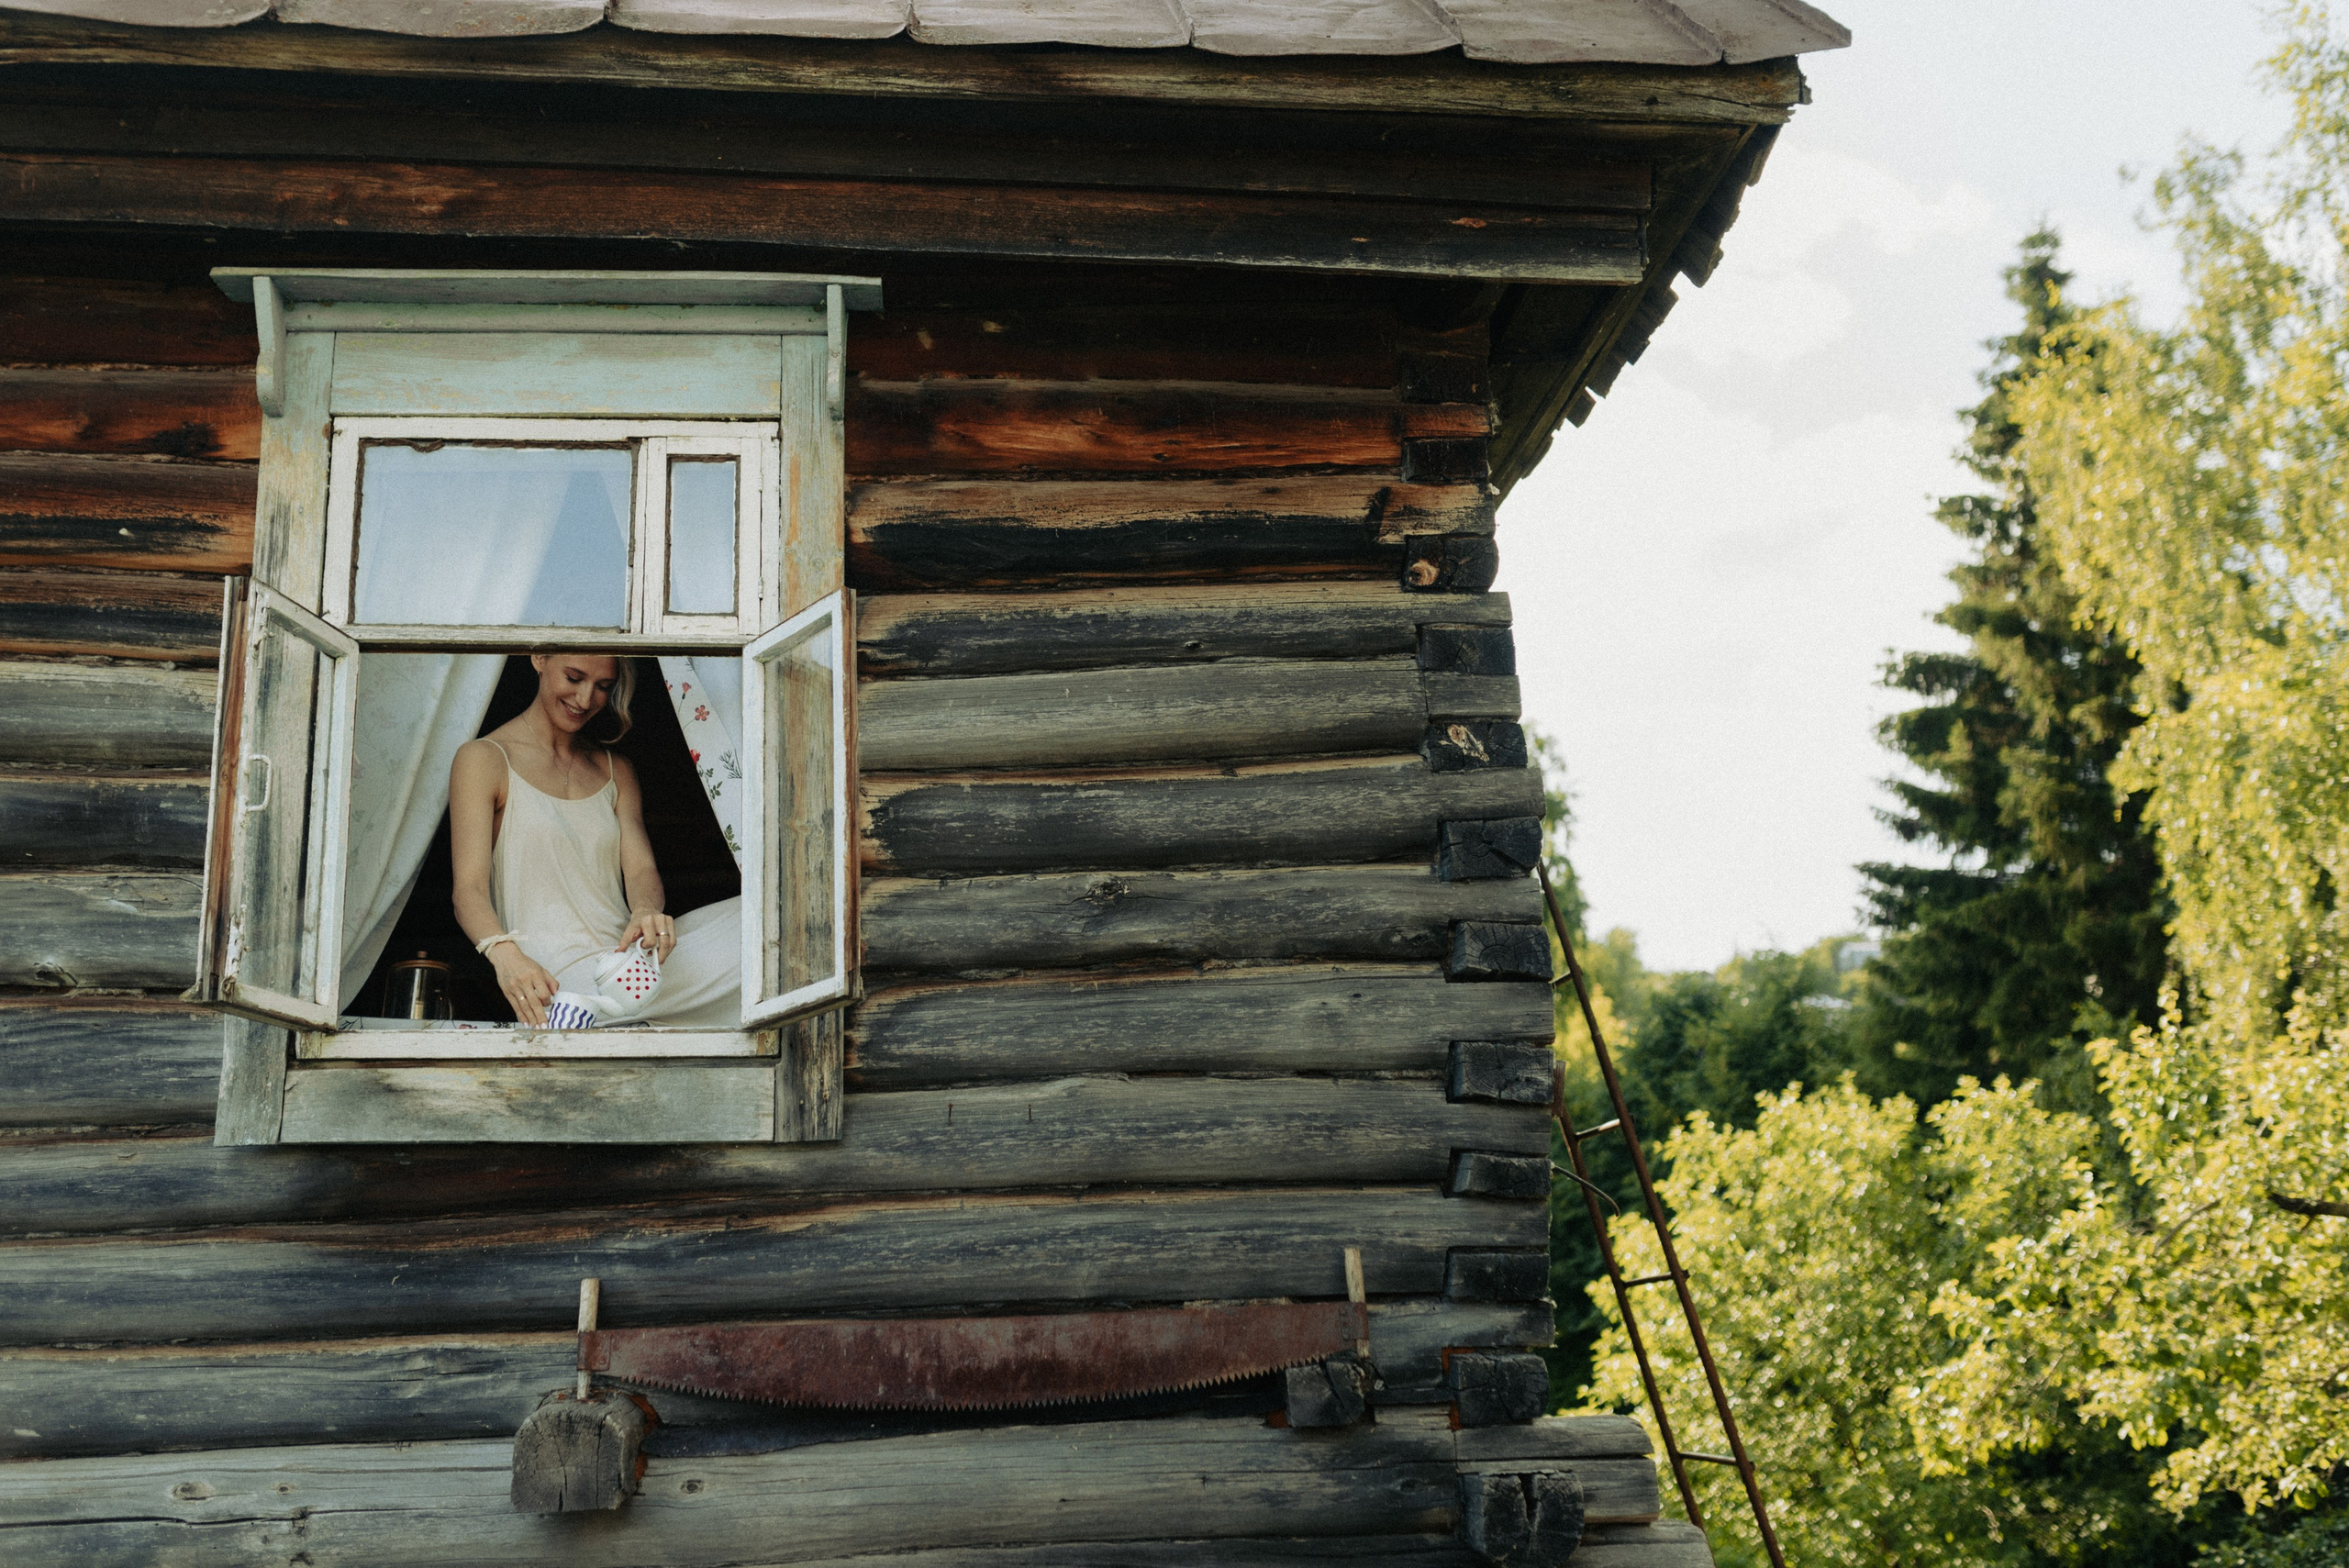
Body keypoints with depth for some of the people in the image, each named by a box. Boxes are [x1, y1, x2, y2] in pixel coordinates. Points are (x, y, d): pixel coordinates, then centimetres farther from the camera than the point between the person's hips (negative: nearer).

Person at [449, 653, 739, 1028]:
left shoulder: (616, 770, 22)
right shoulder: (483, 759, 3)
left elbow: (639, 866, 5)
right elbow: (469, 889, -7)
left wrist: (646, 912, -21)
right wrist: (505, 954, -30)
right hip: (551, 977, -6)